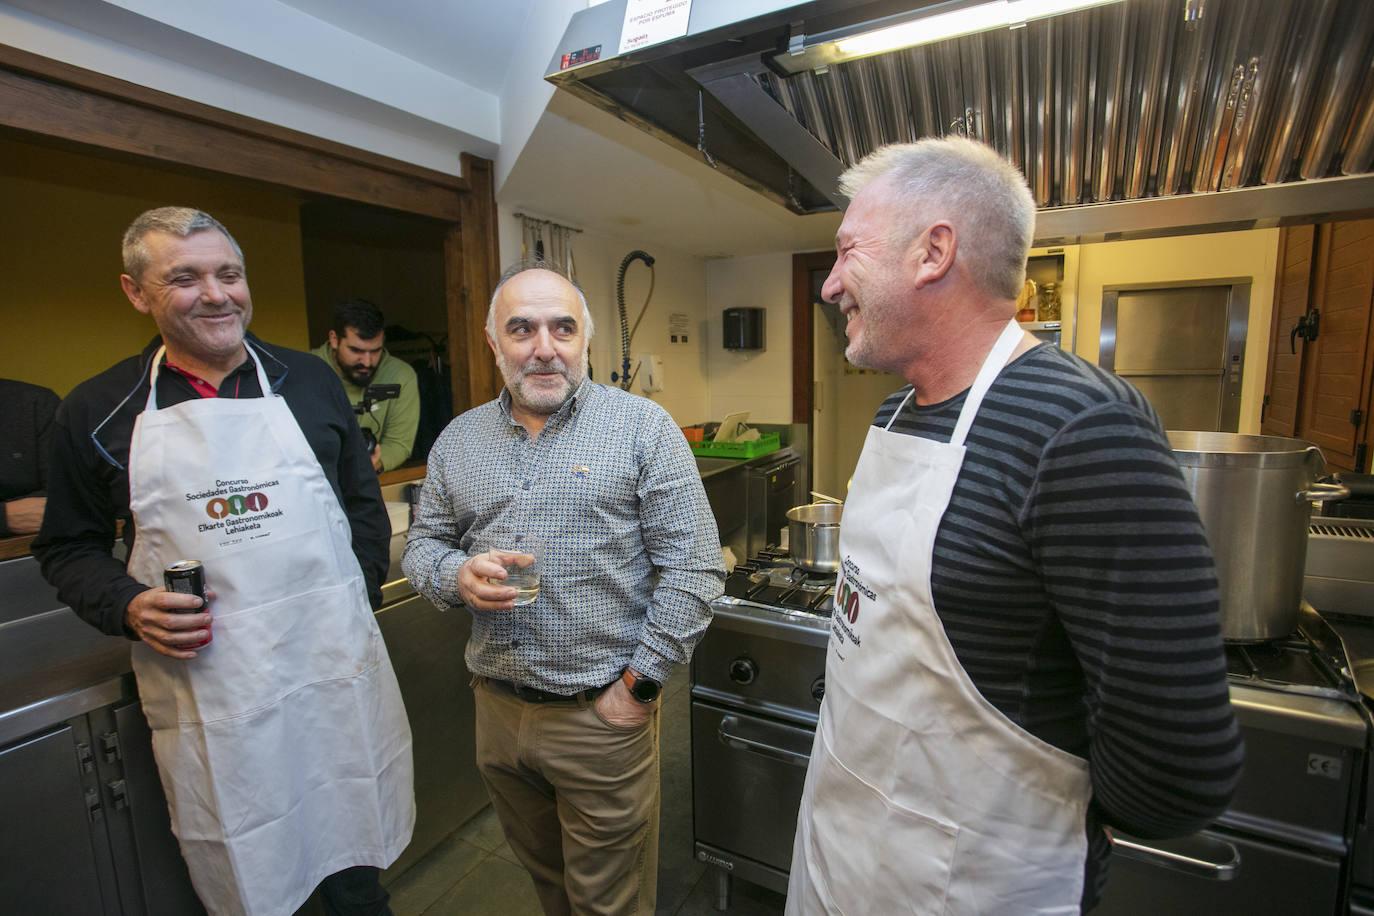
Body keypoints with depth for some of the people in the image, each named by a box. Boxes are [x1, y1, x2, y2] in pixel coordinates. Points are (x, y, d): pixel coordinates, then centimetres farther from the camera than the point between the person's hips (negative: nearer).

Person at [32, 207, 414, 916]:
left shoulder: (308, 380, 4)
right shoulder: (95, 411, 2)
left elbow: (364, 501, 10)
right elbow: (68, 548, 10)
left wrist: (359, 595, 1)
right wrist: (128, 607, -9)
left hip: (337, 662, 1)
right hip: (204, 684, 0)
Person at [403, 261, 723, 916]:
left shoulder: (644, 428, -10)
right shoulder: (458, 440, 4)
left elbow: (693, 566, -12)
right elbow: (422, 544, 11)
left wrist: (638, 683, -13)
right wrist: (457, 575, -12)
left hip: (603, 714, -4)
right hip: (496, 707, 4)